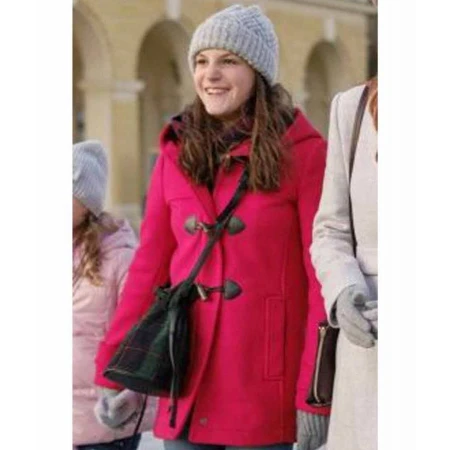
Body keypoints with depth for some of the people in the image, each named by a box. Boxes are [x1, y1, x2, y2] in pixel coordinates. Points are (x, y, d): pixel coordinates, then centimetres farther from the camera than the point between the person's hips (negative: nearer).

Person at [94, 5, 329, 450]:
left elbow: (325, 275, -6)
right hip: (189, 389, 4)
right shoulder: (177, 154, 9)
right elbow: (149, 267, 10)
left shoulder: (302, 152, -4)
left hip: (266, 388, -4)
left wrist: (316, 394, -11)